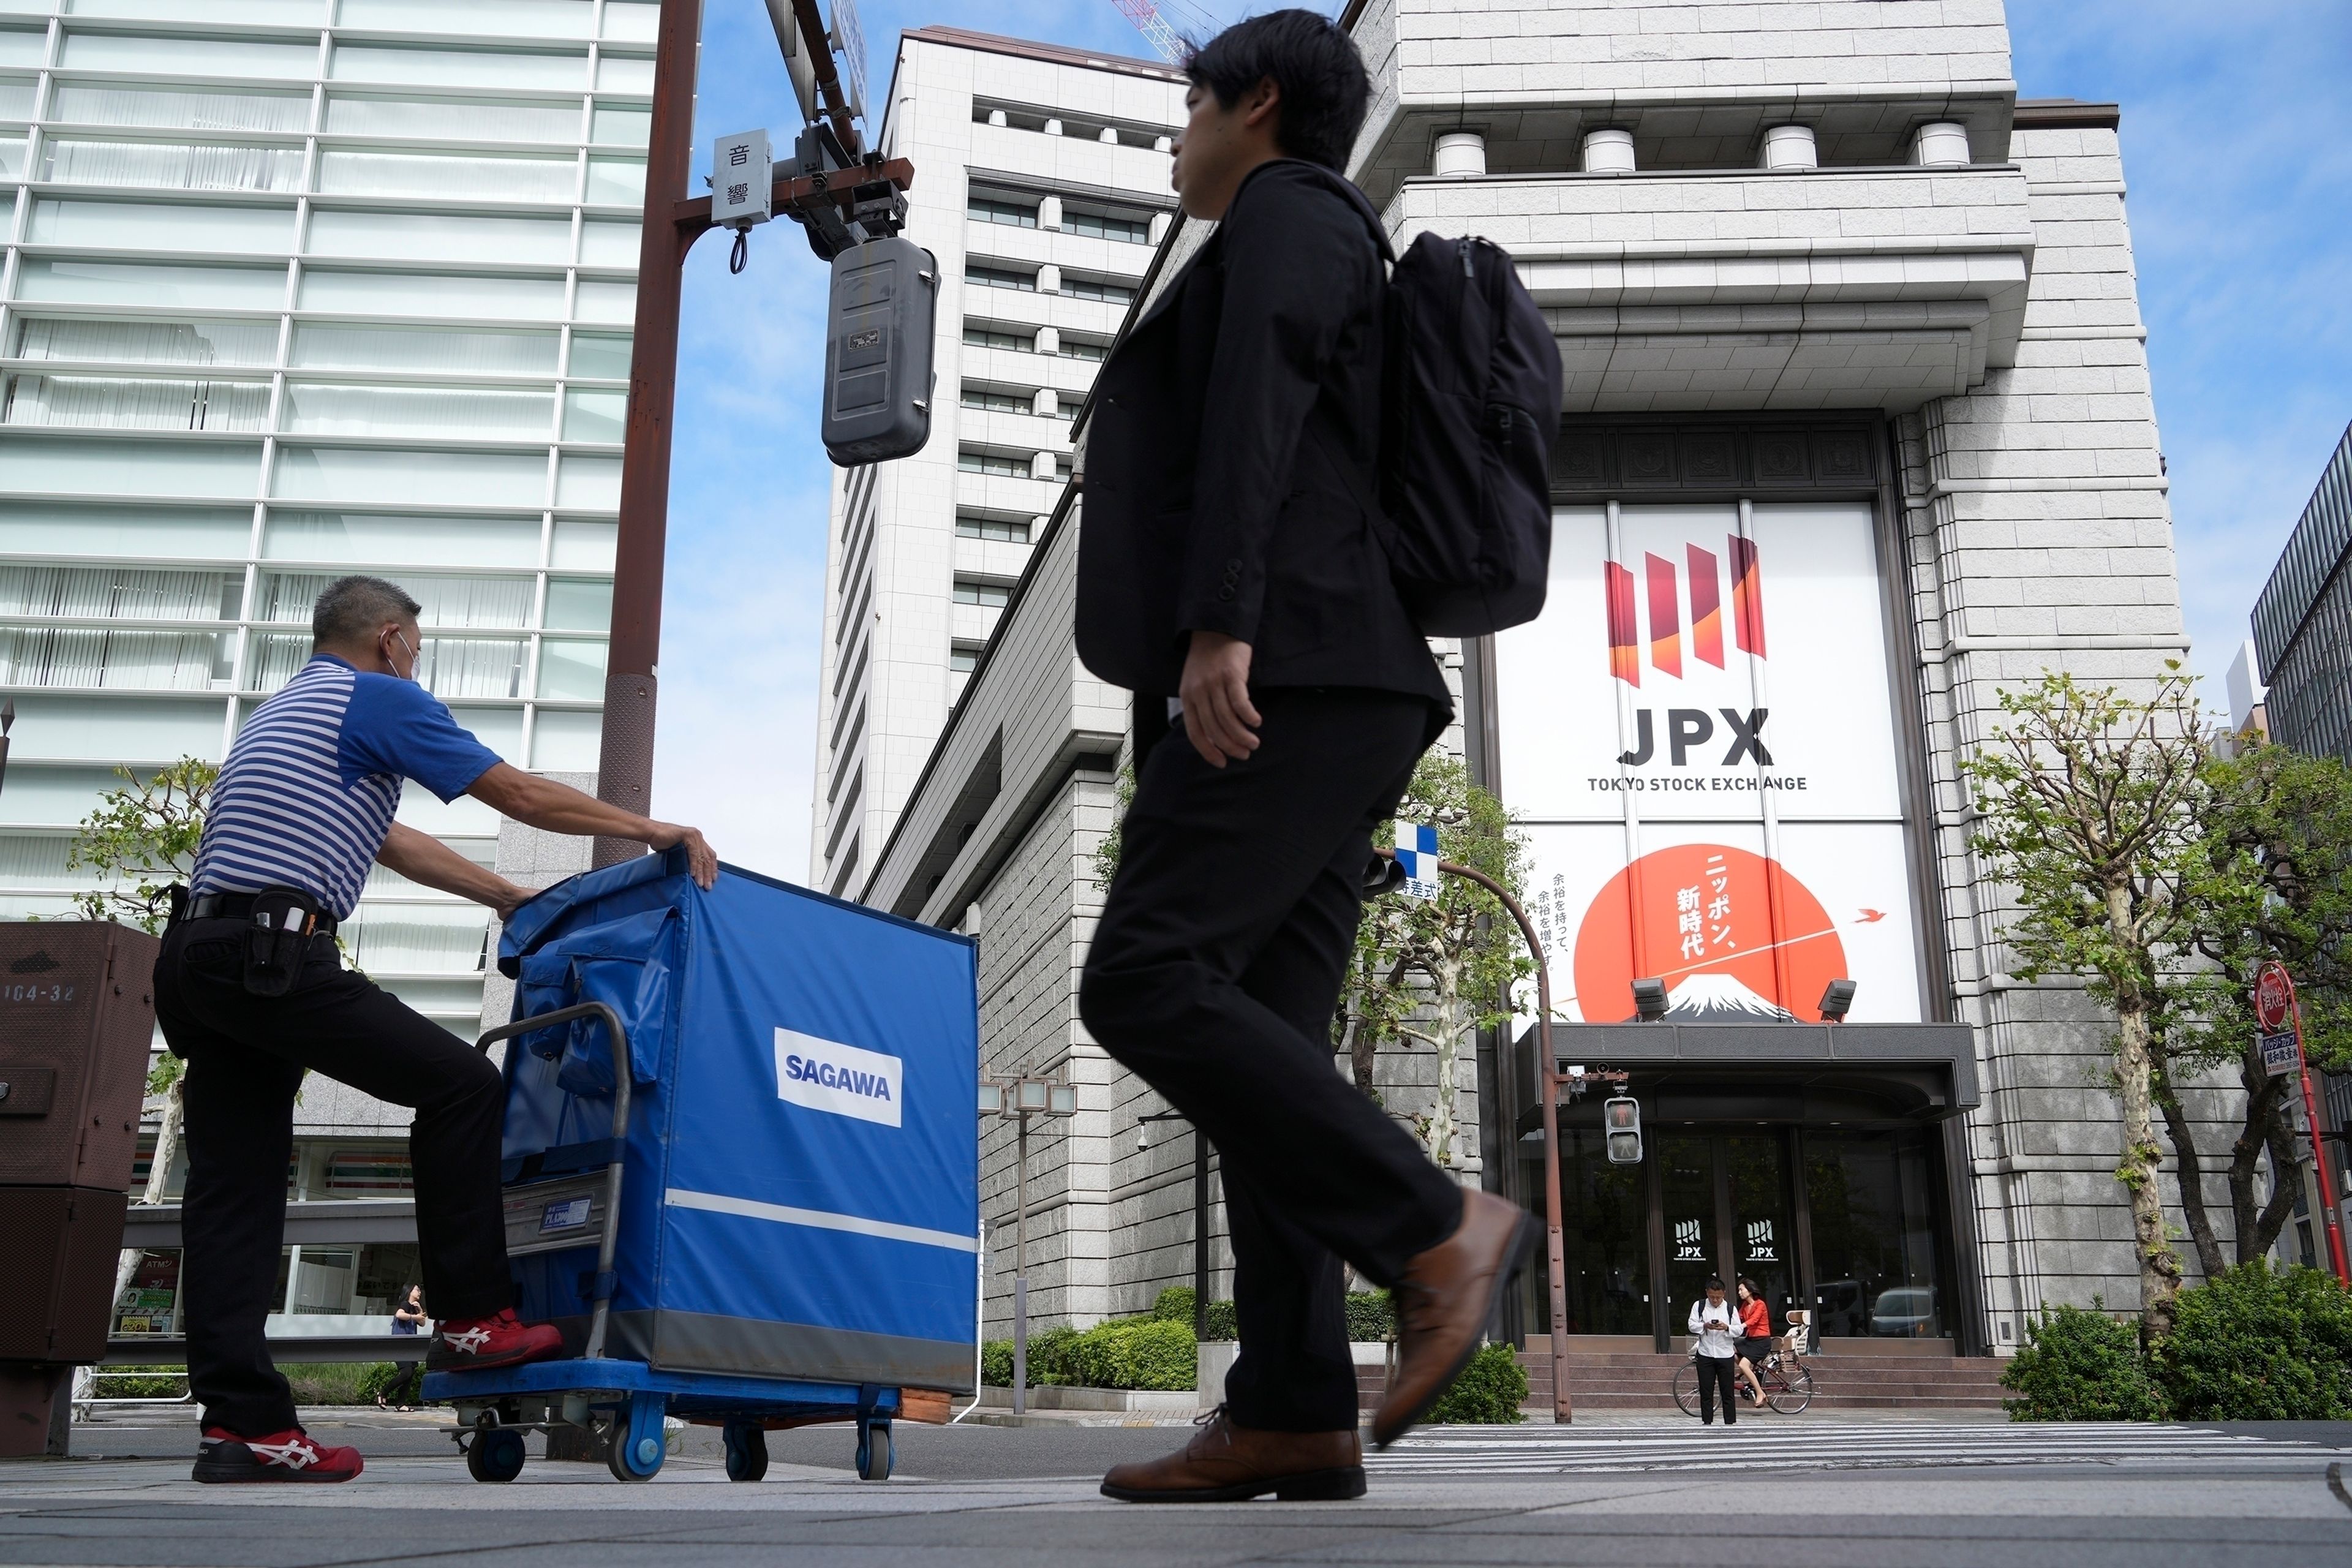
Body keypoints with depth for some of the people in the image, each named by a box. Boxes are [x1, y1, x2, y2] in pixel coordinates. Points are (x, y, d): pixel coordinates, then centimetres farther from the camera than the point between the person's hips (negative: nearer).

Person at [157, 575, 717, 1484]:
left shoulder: (280, 715, 30)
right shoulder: (381, 698, 1)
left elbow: (396, 846, 35)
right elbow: (524, 798, 0)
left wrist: (511, 899, 40)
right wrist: (656, 831, 10)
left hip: (197, 957, 10)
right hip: (275, 954, -10)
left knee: (231, 1191, 4)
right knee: (462, 1083, -2)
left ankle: (239, 1423, 2)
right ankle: (471, 1319, 1)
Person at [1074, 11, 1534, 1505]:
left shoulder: (1286, 212, 6)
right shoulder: (1313, 249, 34)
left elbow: (1257, 414, -13)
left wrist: (1218, 626, -25)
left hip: (1291, 672, -10)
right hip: (1330, 697, 10)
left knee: (1145, 982, -18)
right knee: (1259, 1028, 0)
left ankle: (1438, 1227, -16)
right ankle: (1293, 1409, -4)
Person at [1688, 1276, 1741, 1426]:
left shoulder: (1730, 1308, 5)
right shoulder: (1699, 1306, 5)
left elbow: (1739, 1330, 1)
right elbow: (1692, 1325, -1)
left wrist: (1727, 1328, -19)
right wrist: (1705, 1326, -19)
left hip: (1725, 1355, 0)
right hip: (1705, 1355, 0)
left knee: (1728, 1391, 1)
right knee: (1706, 1391, 3)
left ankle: (1731, 1422, 6)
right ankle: (1707, 1422, 9)